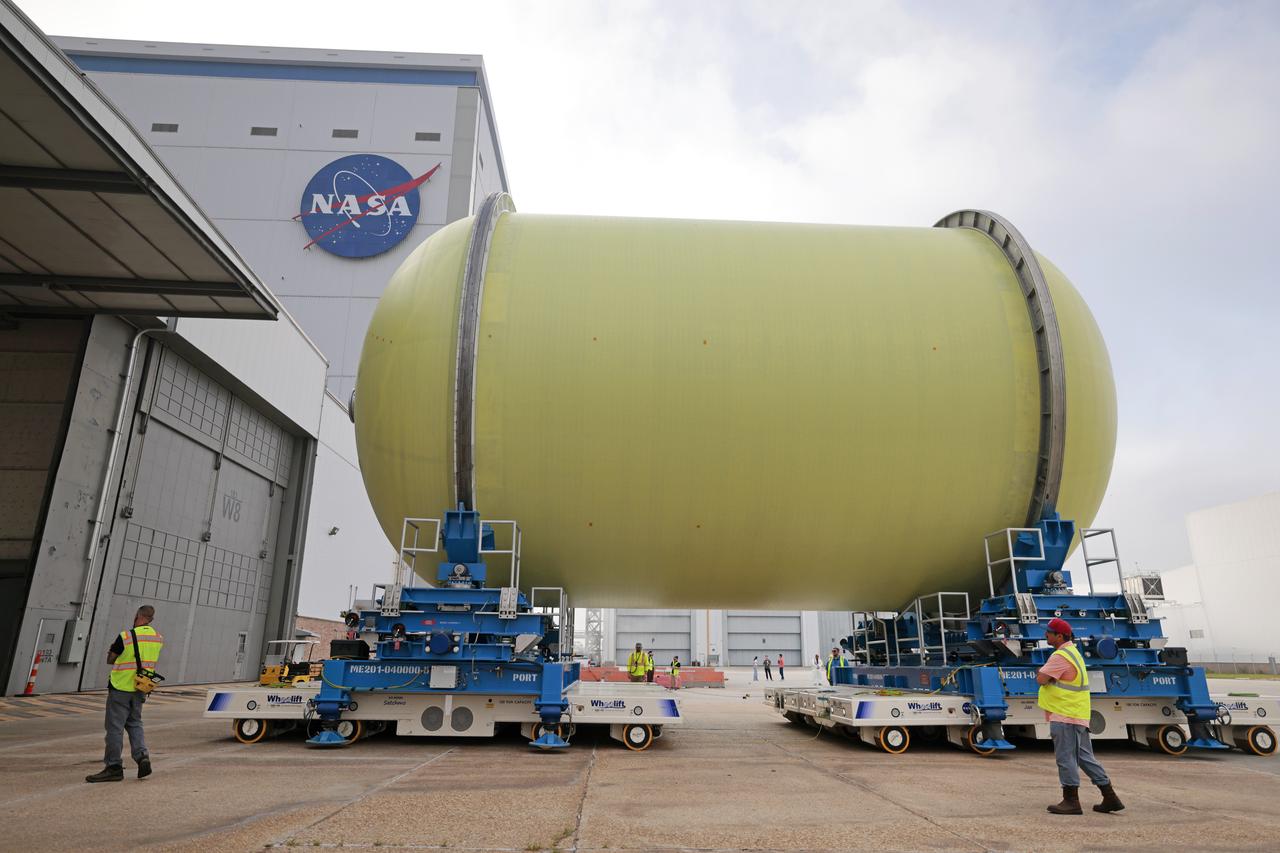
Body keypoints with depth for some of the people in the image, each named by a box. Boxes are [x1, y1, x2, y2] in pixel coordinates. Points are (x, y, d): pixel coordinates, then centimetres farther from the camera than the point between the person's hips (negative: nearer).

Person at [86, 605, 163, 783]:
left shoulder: (126, 636, -16)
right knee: (134, 723, 17)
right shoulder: (158, 639, 1)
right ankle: (142, 756, 3)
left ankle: (114, 767, 8)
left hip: (121, 688, -6)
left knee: (115, 727, 3)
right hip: (141, 689, 6)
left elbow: (110, 660, -4)